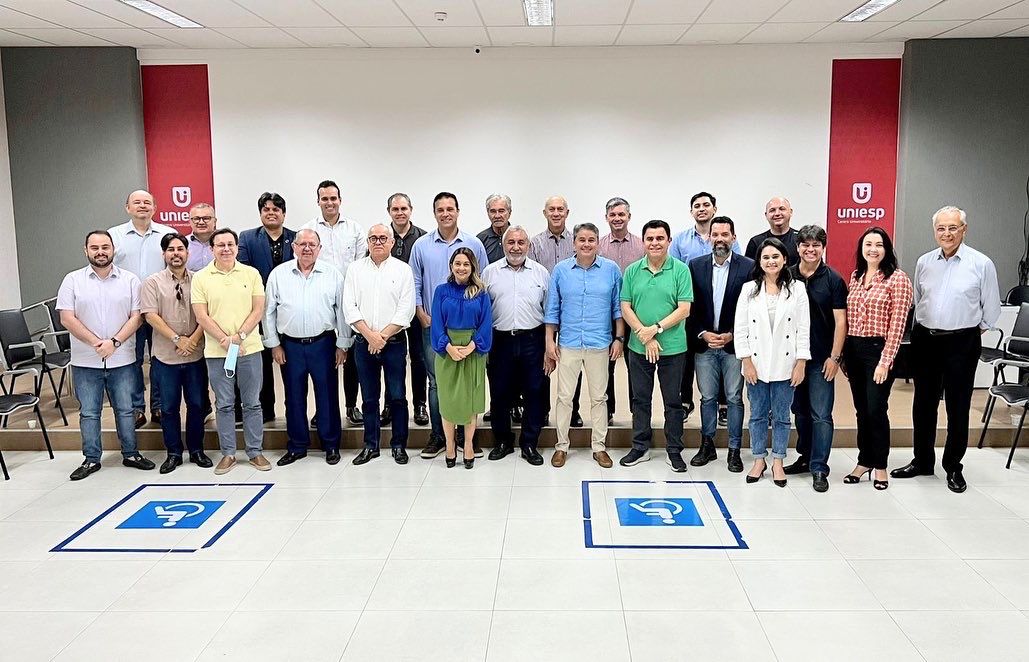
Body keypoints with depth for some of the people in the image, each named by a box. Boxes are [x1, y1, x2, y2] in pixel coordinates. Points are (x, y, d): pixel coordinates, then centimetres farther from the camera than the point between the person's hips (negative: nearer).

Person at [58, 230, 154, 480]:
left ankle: (130, 454, 22)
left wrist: (114, 342, -16)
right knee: (88, 412, 8)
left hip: (122, 360, 0)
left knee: (125, 410, 10)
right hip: (85, 362, 0)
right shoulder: (73, 280, 0)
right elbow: (67, 318, -6)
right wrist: (96, 343, -15)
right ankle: (91, 459, 19)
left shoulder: (130, 280, 1)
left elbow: (136, 317, -3)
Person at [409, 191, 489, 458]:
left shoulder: (474, 244, 2)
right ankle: (438, 435, 16)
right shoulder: (421, 246, 3)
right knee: (437, 382, 6)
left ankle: (466, 435, 15)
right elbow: (415, 286, 6)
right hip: (433, 326, 0)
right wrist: (424, 318, -3)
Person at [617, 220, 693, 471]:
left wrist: (656, 328, -17)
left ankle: (674, 450, 20)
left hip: (673, 347, -2)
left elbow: (684, 309, -9)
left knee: (673, 401, 8)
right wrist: (645, 337, -10)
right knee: (640, 399, 12)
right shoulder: (632, 271, 2)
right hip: (638, 347, 2)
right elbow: (625, 308, -1)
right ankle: (640, 448, 24)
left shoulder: (680, 270, -5)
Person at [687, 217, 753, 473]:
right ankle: (707, 445, 22)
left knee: (734, 398, 5)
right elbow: (690, 306, 3)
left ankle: (734, 450, 15)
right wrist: (702, 334, -8)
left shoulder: (748, 267, -3)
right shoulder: (696, 266, 4)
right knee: (708, 397, 11)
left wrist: (731, 335, -10)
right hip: (704, 343, 2)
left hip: (734, 344, -2)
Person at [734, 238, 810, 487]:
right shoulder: (749, 289, 2)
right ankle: (759, 460, 23)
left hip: (785, 365, -1)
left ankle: (777, 462, 21)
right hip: (756, 364, 1)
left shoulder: (797, 289, 0)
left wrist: (801, 364, -5)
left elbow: (803, 329, -1)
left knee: (781, 416, 9)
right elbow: (740, 329, 0)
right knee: (758, 415, 11)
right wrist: (747, 362, -6)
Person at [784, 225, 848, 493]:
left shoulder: (833, 279, -3)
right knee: (800, 411, 13)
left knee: (821, 415, -4)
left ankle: (819, 468, 2)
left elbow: (840, 320, -4)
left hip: (821, 358, -3)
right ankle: (805, 457, 26)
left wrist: (834, 357, -9)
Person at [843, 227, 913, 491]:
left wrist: (885, 360, -15)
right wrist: (844, 353, 9)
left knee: (876, 409, -2)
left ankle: (880, 465, 15)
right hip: (854, 349, 5)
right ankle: (864, 461, 24)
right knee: (861, 409, 12)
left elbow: (897, 324, -12)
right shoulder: (855, 276, 11)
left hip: (879, 350, -5)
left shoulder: (897, 278, -7)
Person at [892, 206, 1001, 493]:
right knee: (923, 404, 12)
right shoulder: (924, 262, 5)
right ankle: (922, 461, 26)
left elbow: (991, 308, 2)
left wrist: (972, 331, 8)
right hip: (925, 339, 4)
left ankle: (953, 467, 18)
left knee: (958, 407, 4)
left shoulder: (981, 264, -6)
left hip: (962, 343, -4)